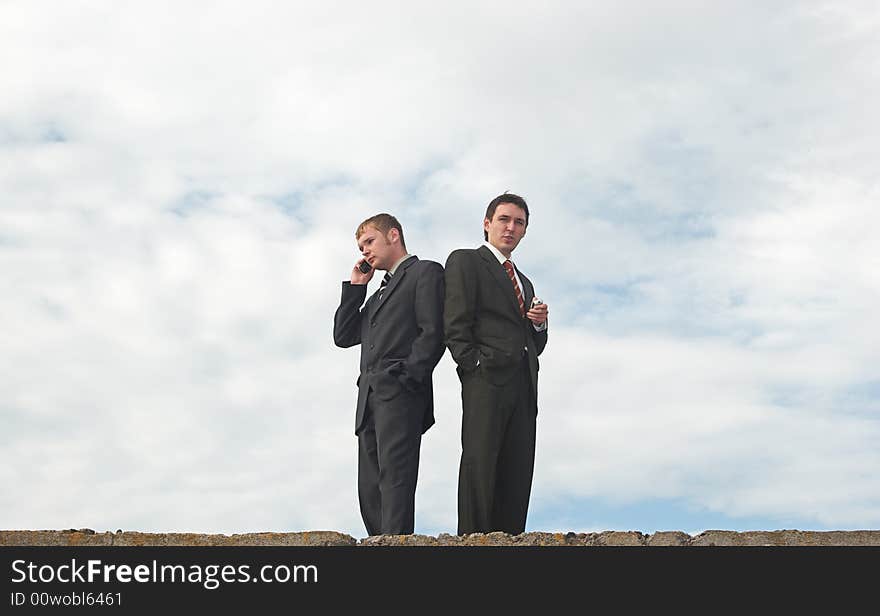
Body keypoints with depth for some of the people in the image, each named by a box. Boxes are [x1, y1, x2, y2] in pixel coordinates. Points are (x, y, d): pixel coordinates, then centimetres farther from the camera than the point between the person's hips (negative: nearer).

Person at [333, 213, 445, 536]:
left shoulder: (426, 272, 5)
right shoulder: (379, 293, 31)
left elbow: (433, 334, -7)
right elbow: (343, 336, 22)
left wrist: (408, 378, -16)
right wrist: (355, 286, 18)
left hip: (400, 393, -8)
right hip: (370, 398, 8)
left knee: (395, 477, -17)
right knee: (369, 488, 2)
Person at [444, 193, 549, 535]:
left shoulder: (524, 282, 29)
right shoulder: (465, 262, 7)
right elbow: (455, 326, -5)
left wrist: (539, 324, 8)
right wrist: (475, 367, -14)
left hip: (522, 387, 7)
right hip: (487, 380, -7)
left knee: (517, 475, 0)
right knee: (480, 466, -12)